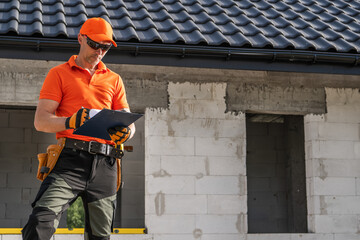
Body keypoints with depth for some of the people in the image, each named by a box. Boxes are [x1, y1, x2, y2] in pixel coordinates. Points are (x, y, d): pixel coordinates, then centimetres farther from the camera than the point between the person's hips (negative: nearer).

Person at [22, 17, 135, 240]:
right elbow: (41, 121, 1)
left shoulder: (114, 79, 22)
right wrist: (69, 122, -20)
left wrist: (125, 132, -7)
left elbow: (130, 123, 19)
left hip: (105, 164, 3)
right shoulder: (59, 74, 12)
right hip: (71, 158, -3)